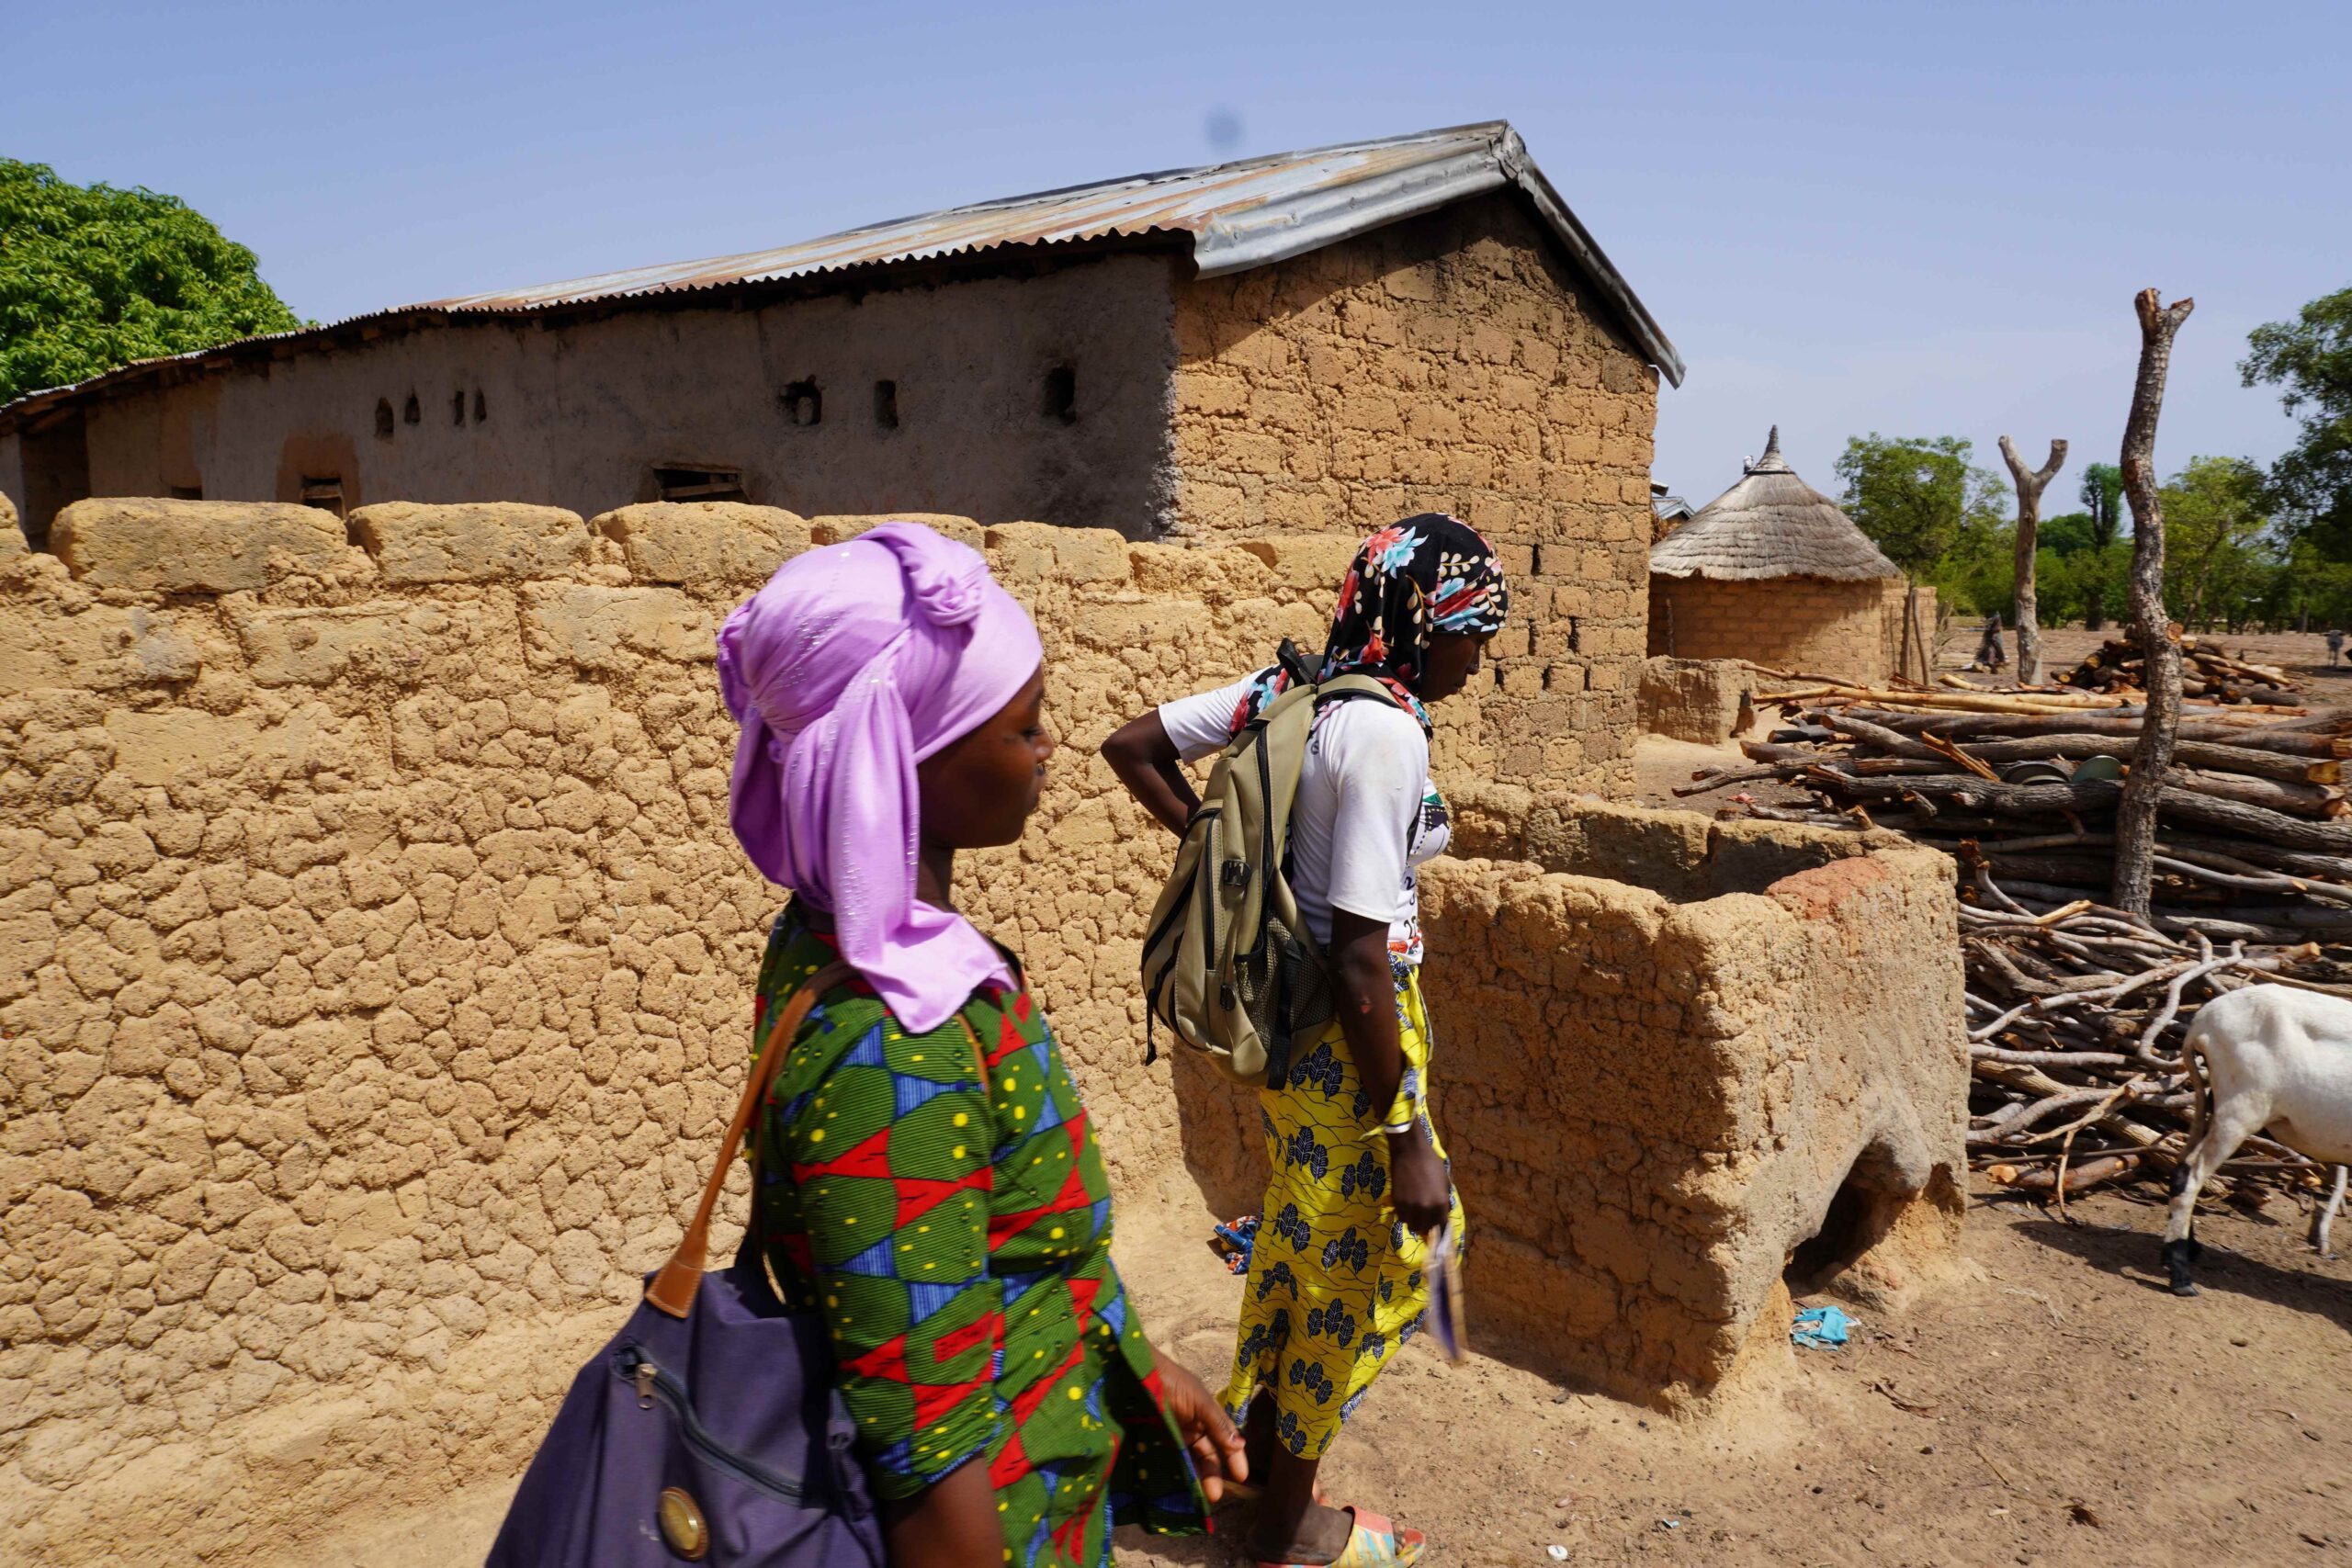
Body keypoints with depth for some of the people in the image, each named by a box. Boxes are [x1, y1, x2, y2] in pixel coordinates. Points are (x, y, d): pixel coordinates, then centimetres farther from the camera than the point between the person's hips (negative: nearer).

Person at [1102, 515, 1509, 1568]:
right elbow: (1360, 970, -25)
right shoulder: (1386, 737, -25)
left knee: (1301, 1234, 25)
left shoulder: (1289, 689, 0)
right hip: (1348, 1043, -8)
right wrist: (1409, 1139, -18)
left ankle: (1254, 1451, 46)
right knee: (1354, 1274, 12)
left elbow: (1130, 747, 8)